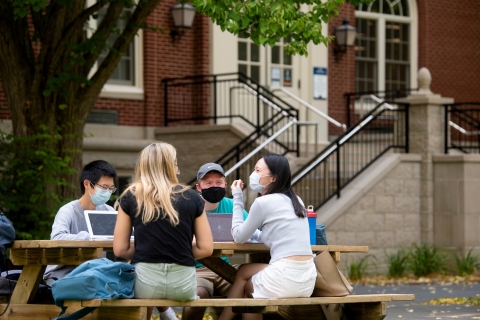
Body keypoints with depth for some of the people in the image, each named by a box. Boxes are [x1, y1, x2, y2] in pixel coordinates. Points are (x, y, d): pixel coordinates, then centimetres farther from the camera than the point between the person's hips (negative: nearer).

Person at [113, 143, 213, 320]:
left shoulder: (130, 197, 3)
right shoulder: (191, 198, 4)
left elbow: (120, 249, 2)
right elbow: (206, 248, 3)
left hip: (145, 281, 0)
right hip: (183, 283, 0)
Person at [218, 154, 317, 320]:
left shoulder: (263, 202, -6)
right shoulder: (295, 201, 17)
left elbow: (239, 237, 6)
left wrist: (237, 199, 13)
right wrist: (253, 233, 28)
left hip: (286, 277, -7)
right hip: (307, 280, 7)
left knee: (243, 273, 21)